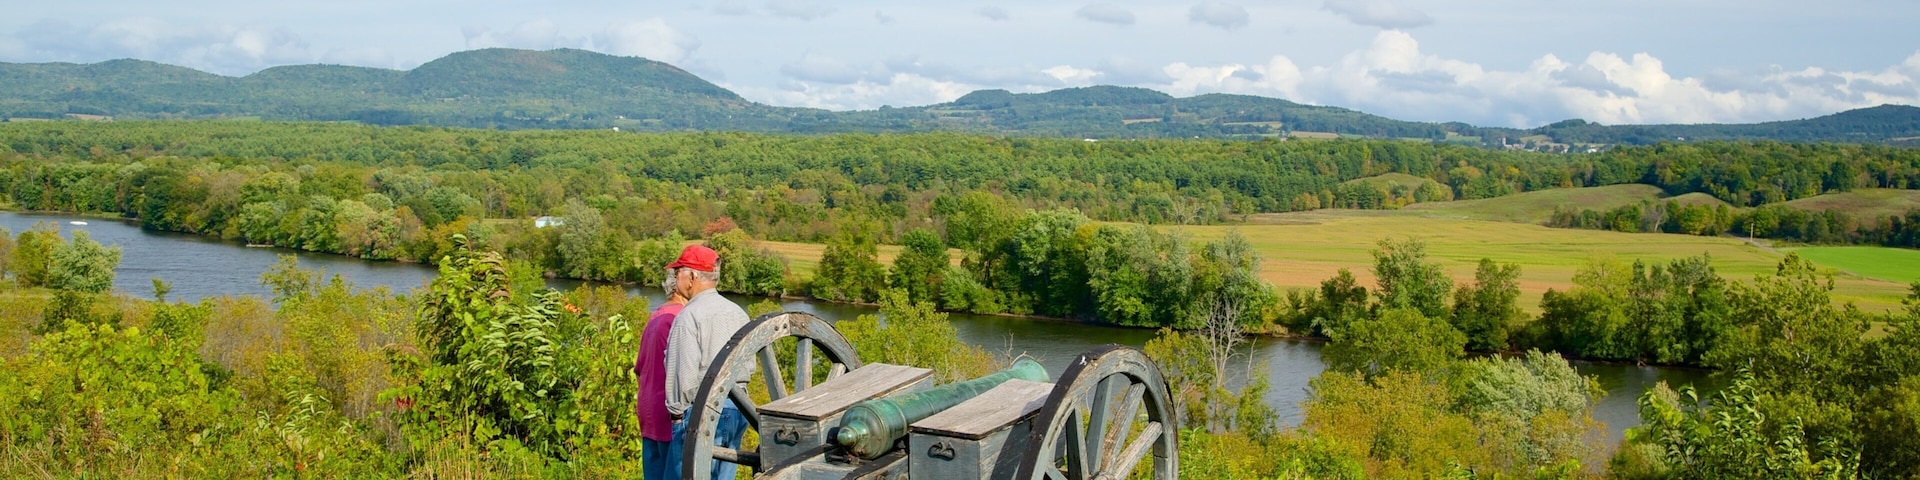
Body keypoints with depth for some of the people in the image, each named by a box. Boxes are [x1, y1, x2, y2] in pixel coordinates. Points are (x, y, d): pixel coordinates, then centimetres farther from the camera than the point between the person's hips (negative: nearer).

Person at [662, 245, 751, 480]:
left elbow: (685, 374, -14)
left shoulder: (690, 315, -11)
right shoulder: (738, 313, 12)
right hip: (738, 408, 7)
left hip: (703, 409, -7)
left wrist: (677, 410, -4)